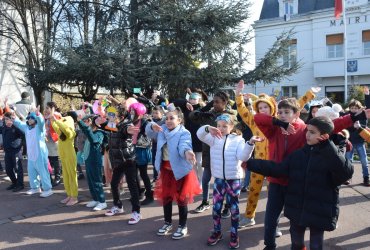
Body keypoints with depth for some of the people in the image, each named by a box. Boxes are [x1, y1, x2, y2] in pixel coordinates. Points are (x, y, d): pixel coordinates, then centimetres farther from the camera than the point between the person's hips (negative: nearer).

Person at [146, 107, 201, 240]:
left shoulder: (184, 133, -17)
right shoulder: (162, 130, 2)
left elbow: (184, 146, -33)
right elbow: (149, 132, 1)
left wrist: (187, 152, -58)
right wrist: (152, 126, -24)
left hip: (181, 169, -6)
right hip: (165, 169, 6)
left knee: (181, 198, 7)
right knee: (165, 196, 18)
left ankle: (183, 226, 25)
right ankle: (167, 222, 38)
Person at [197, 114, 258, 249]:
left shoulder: (238, 139, -4)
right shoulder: (214, 138, 2)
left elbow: (243, 156, -16)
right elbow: (200, 134, -12)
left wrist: (250, 144, -32)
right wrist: (208, 128, -32)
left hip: (234, 179, -2)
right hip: (219, 178, 2)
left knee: (234, 207, 9)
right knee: (216, 207, 10)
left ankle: (234, 234, 25)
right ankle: (217, 232, 29)